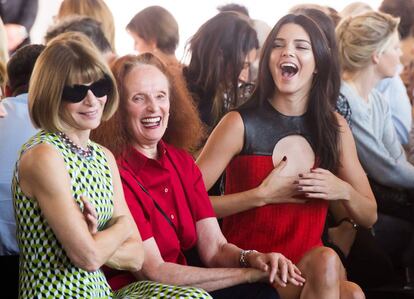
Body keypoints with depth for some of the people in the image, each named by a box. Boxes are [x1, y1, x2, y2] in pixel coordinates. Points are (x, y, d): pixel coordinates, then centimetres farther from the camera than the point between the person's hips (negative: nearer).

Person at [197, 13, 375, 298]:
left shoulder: (335, 126, 7)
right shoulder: (240, 124, -6)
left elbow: (369, 216, 13)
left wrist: (344, 191, -8)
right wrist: (262, 195, -16)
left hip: (308, 262, 4)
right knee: (327, 263, -31)